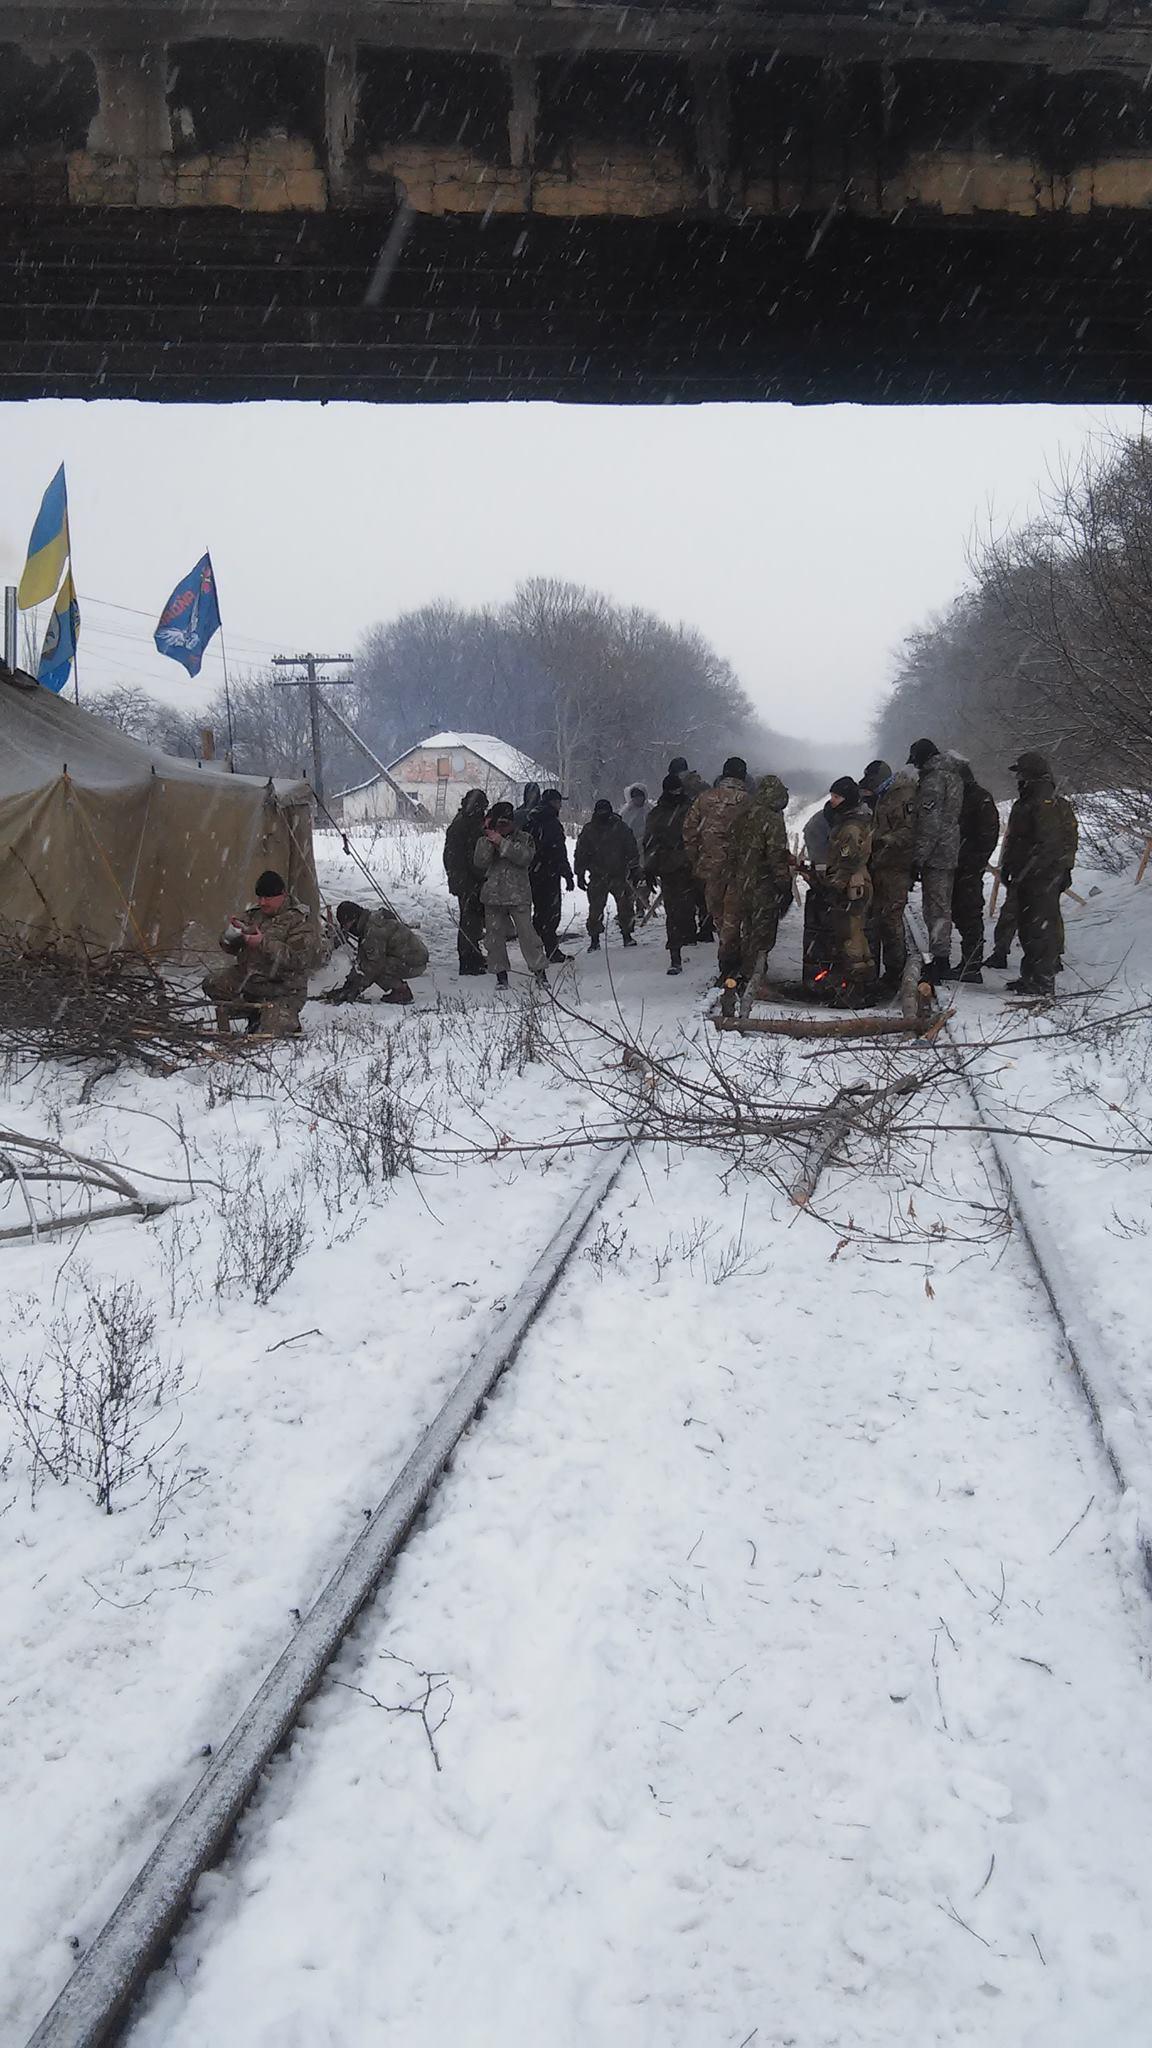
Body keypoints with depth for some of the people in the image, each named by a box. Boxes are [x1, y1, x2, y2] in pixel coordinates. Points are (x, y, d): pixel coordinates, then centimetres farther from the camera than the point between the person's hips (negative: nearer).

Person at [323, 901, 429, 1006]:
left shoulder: (374, 930, -21)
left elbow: (375, 963, -20)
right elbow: (361, 959, 16)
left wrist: (355, 988, -13)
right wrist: (349, 983, 11)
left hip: (414, 964, -10)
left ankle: (402, 992, -6)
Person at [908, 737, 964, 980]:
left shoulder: (933, 779, -14)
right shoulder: (953, 776, 17)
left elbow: (930, 823, -20)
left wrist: (918, 857, -19)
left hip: (935, 854, -10)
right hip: (949, 853, 10)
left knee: (936, 908, -8)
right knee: (941, 907, 15)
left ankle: (940, 960, -7)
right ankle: (941, 959, 22)